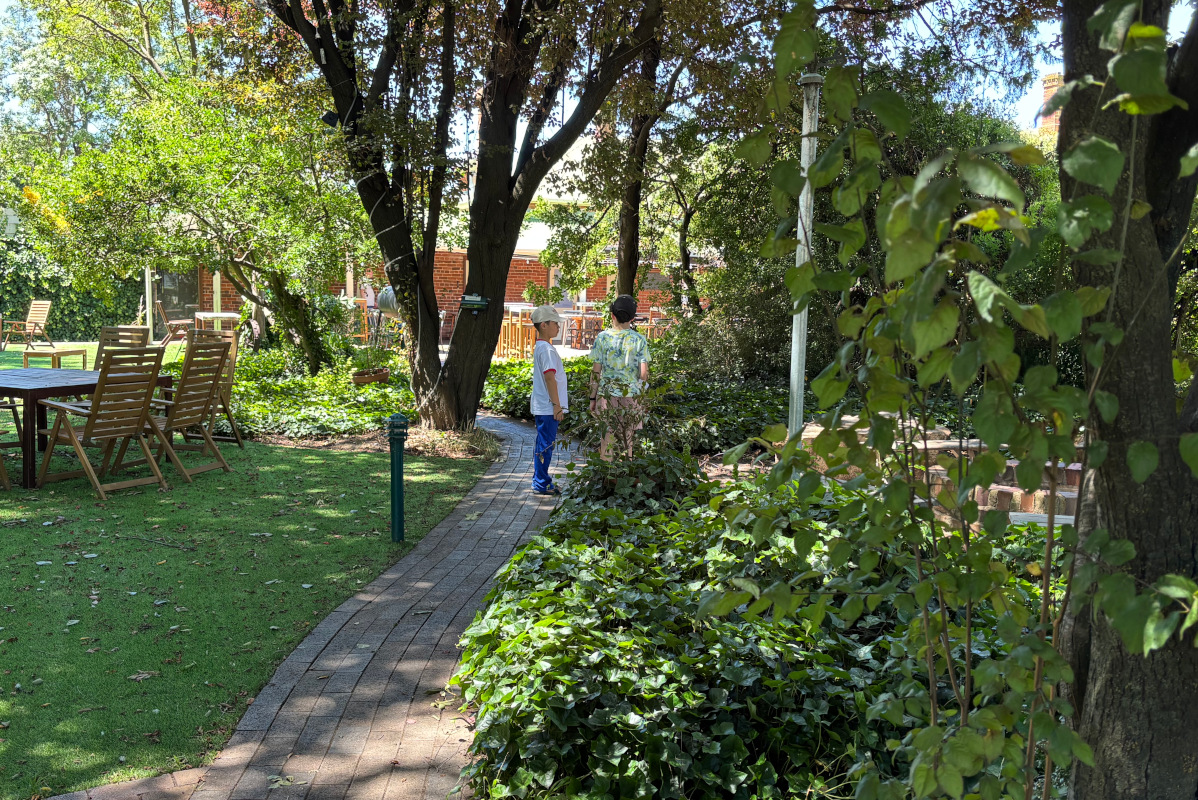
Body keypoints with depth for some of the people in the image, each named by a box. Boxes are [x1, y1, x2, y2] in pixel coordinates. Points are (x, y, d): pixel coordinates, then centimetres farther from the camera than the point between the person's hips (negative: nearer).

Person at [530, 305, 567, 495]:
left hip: (542, 407, 10)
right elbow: (550, 378, -21)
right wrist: (557, 405, -19)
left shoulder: (540, 347, 15)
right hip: (548, 407, -10)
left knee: (542, 444, 16)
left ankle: (540, 481, 24)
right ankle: (541, 484, 2)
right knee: (546, 445, -4)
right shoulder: (547, 349, -17)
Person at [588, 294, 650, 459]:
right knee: (627, 439, 10)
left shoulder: (602, 337, -2)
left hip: (606, 394, 0)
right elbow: (643, 373, -5)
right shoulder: (639, 340, -3)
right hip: (631, 395, 0)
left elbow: (595, 372, -1)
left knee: (606, 438, 7)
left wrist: (593, 398, 6)